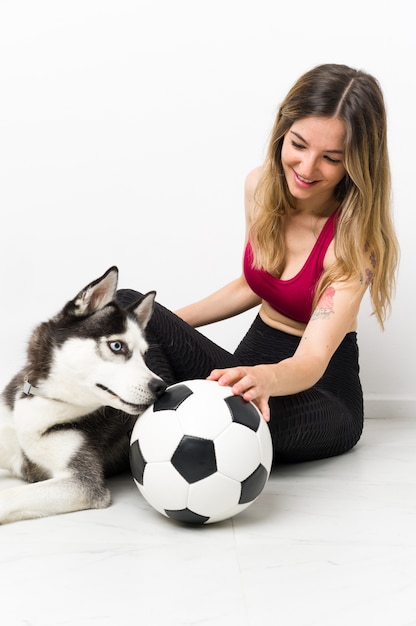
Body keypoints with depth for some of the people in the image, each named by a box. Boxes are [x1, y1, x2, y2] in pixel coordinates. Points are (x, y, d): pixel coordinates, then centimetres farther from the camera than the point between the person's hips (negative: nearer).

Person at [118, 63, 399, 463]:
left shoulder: (356, 239, -21)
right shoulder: (261, 186, -3)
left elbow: (313, 360, -29)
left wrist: (265, 379, -53)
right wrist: (165, 322, 6)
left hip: (321, 394, -5)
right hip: (252, 362, 6)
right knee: (126, 307, -17)